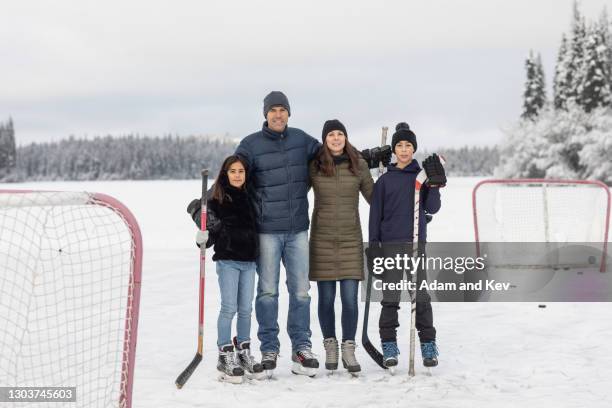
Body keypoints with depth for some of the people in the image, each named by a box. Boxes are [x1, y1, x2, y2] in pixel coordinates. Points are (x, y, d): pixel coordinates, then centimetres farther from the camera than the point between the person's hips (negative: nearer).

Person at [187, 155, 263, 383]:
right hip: (227, 261, -4)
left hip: (248, 261, 4)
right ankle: (226, 357, 3)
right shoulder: (216, 200, -4)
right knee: (229, 308, -5)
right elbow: (211, 231, -2)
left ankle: (244, 353, 19)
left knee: (246, 309, 8)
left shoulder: (250, 198, 9)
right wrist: (203, 238, -21)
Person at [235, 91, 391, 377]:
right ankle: (269, 350, 10)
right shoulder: (251, 145, -2)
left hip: (297, 229, 3)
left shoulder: (301, 140, 9)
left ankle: (301, 348, 12)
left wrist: (375, 157, 18)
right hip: (266, 230, -3)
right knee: (268, 291, 2)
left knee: (300, 291, 4)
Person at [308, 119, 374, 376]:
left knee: (350, 297, -4)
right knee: (326, 297, 5)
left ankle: (348, 350, 6)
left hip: (350, 239, 0)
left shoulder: (358, 165, 1)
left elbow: (374, 197, 10)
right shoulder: (314, 167, -1)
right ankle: (330, 347, 19)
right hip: (322, 239, 0)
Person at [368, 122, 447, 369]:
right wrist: (373, 246, 2)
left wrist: (434, 186, -12)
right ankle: (389, 346, 6)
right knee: (390, 297, 0)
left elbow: (432, 209, 2)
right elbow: (376, 215, 7)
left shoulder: (423, 175, 8)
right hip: (391, 244, 0)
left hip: (416, 243, 0)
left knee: (421, 296, -1)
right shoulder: (385, 180, 7)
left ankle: (428, 345, 5)